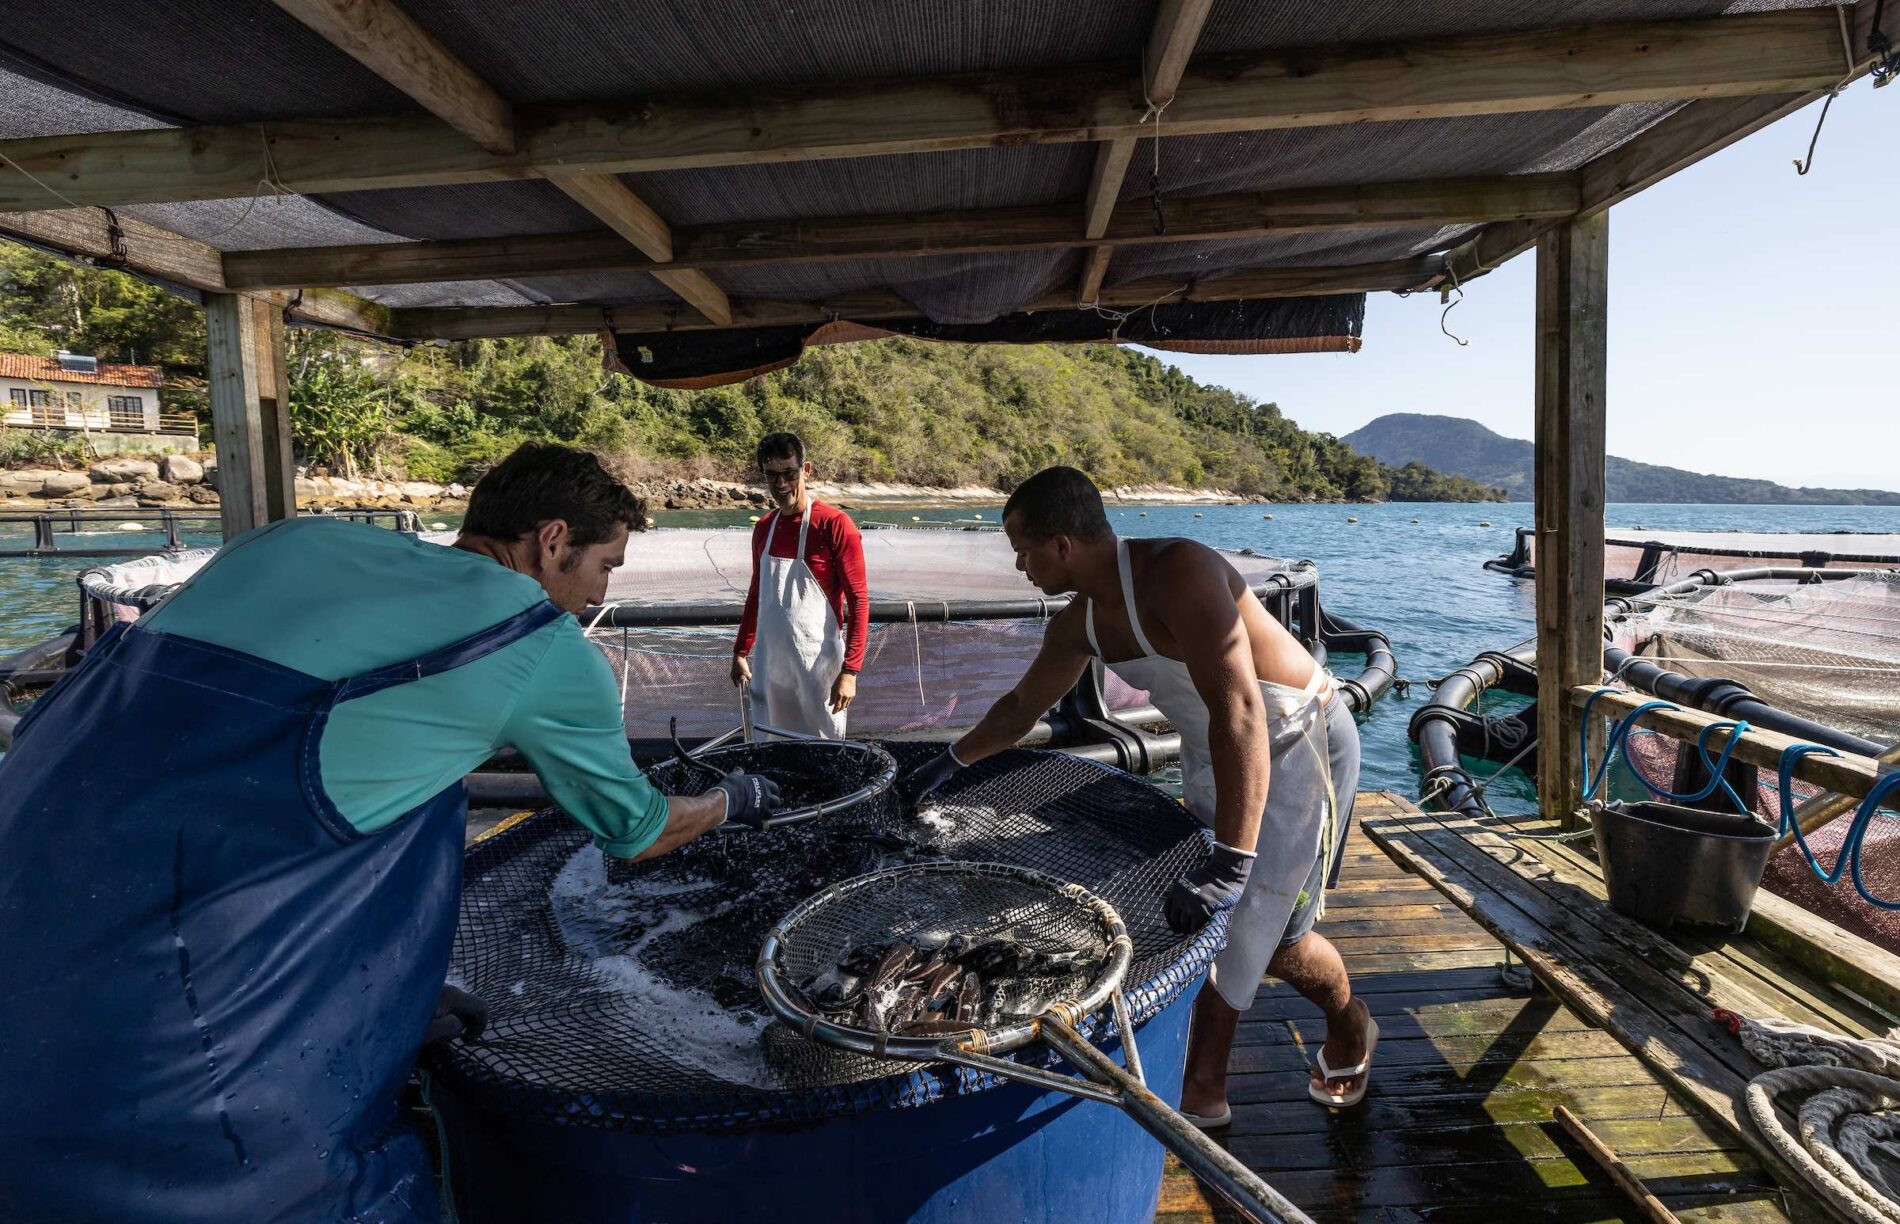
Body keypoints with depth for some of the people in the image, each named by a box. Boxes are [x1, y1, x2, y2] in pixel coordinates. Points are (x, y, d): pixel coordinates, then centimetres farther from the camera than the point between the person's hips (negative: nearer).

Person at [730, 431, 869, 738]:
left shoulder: (835, 525, -11)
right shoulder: (764, 528, 8)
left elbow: (859, 600, -13)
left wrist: (850, 671, -17)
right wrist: (740, 652, 15)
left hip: (817, 666, -6)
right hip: (768, 665, 6)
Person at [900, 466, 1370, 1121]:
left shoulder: (1176, 573, -32)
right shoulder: (1079, 623, -6)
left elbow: (1239, 711, -40)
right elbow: (1022, 705, 12)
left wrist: (1230, 864, -44)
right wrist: (948, 763, 21)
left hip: (1295, 745, -7)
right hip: (1211, 755, 7)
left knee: (1271, 930, 1)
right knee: (1207, 919, 8)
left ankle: (1350, 1027, 33)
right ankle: (1202, 1090, 22)